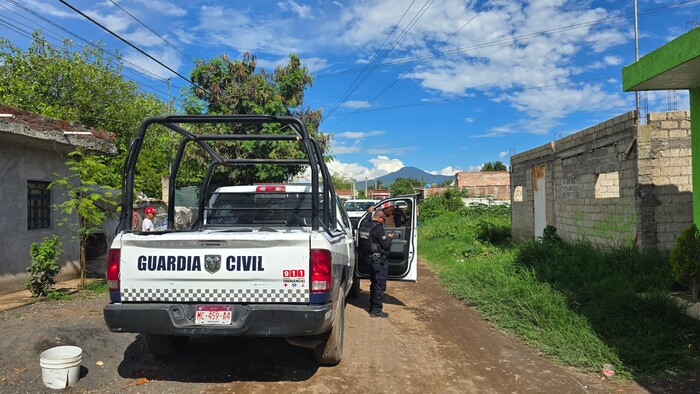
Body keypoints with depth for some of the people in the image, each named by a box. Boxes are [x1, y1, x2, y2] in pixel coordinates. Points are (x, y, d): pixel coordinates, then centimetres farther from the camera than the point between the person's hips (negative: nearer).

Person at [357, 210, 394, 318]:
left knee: (374, 282, 21)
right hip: (378, 259, -8)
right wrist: (389, 238, 0)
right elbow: (385, 245, -19)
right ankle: (376, 310, 4)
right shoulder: (378, 228, -19)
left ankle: (372, 307, 31)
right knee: (379, 284, 1)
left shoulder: (364, 225, 6)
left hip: (367, 258, 8)